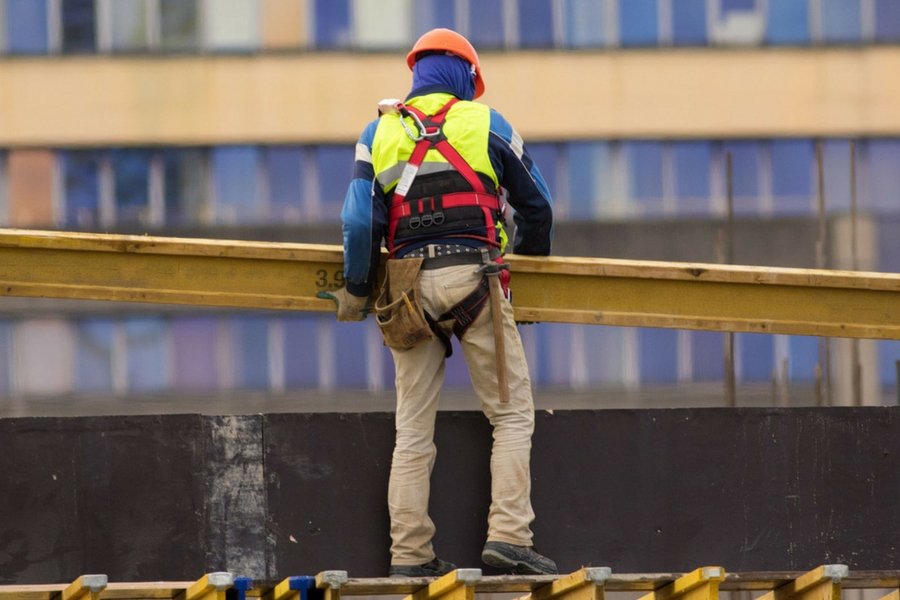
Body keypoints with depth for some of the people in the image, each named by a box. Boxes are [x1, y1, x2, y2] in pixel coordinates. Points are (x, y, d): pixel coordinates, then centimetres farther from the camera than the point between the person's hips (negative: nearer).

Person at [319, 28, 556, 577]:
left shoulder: (380, 132, 12)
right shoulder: (485, 124, 7)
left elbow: (360, 219, 3)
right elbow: (537, 204, 15)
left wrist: (356, 294, 14)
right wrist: (532, 259, 33)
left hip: (409, 283, 3)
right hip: (472, 276, -3)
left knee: (414, 428, 7)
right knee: (512, 413, 3)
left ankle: (410, 553, 4)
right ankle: (508, 534, -10)